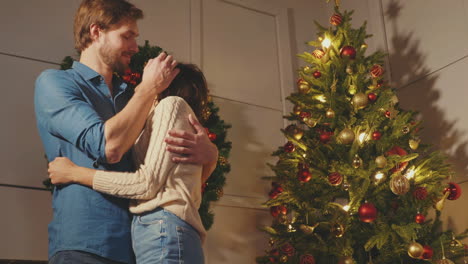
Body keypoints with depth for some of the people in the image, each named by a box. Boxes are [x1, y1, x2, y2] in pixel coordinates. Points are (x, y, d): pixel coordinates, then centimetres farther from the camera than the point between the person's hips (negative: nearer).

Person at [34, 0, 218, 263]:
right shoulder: (53, 82, -2)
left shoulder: (132, 97, 16)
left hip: (140, 242, 7)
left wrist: (209, 152, -9)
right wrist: (150, 87, -6)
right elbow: (109, 146, -18)